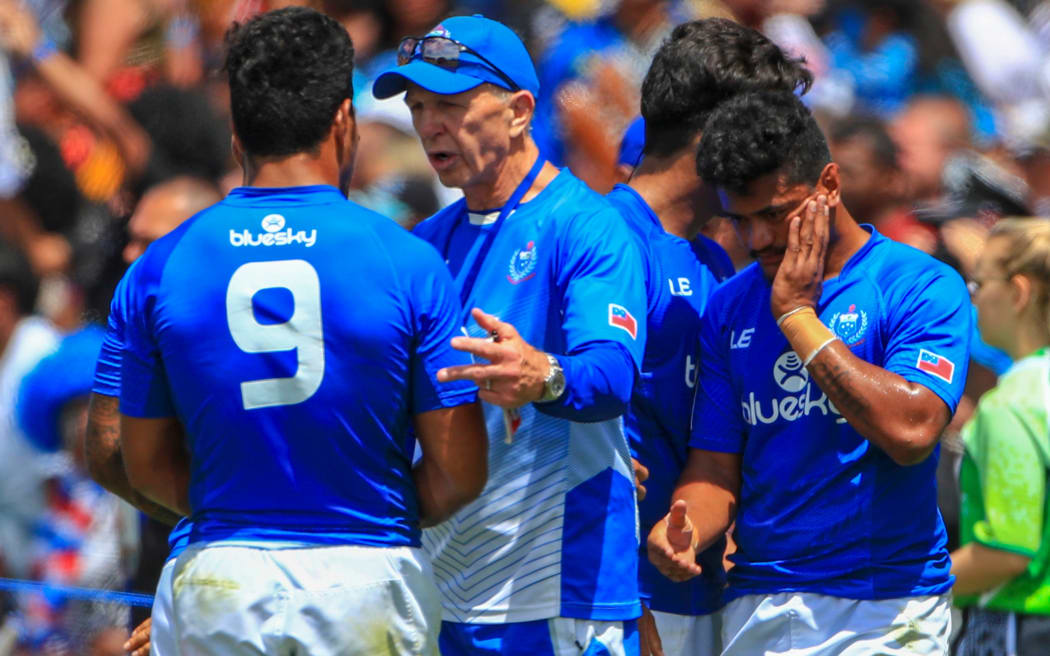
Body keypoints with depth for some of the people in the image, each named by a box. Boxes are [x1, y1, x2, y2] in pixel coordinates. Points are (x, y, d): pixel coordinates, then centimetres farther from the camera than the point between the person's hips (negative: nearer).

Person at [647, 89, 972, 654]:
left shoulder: (921, 287, -5)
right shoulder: (730, 306, 11)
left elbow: (910, 432, -19)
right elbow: (716, 466, 10)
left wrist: (796, 314, -12)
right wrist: (680, 532, -14)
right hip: (757, 606, 4)